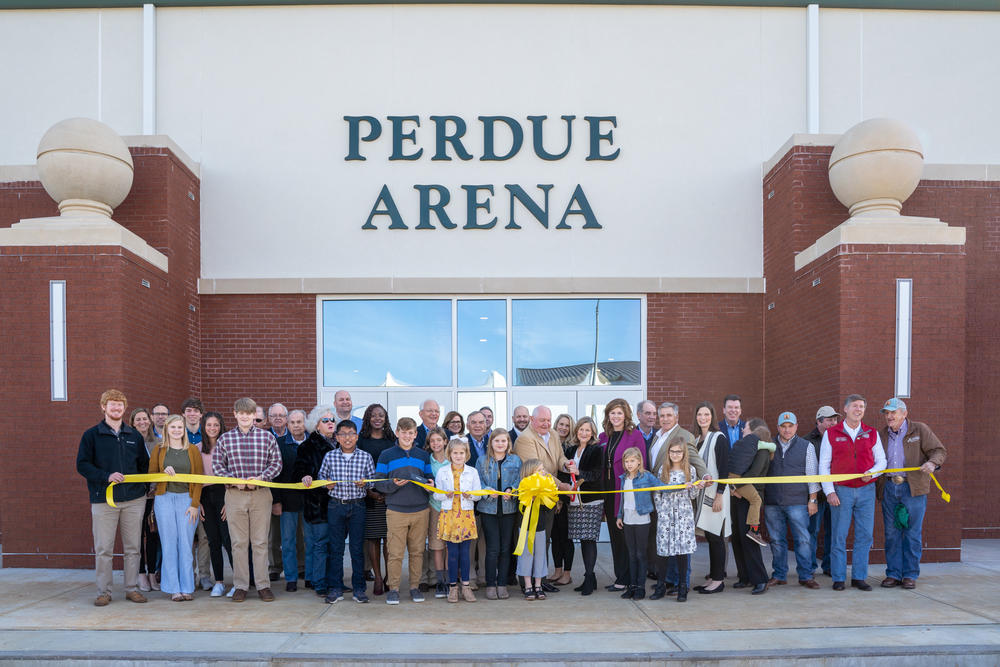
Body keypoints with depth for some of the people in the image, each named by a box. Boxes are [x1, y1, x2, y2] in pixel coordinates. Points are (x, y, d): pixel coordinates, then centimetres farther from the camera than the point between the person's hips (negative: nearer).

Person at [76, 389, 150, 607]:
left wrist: (141, 486, 6)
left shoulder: (134, 435, 12)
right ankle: (104, 592, 11)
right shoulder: (92, 435, 3)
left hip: (134, 500, 3)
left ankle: (132, 589, 16)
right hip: (104, 500, -3)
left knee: (133, 547, 7)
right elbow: (82, 465, -3)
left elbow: (144, 464, 19)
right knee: (103, 549, 0)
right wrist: (106, 476, -17)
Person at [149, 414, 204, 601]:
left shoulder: (192, 450, 6)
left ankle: (187, 587, 8)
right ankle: (173, 588, 7)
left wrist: (195, 504, -4)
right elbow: (151, 474, 7)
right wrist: (164, 472, -14)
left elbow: (199, 478, 3)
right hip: (164, 499, 0)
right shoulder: (159, 450, 8)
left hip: (186, 499, 0)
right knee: (169, 543, 0)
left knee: (186, 543, 0)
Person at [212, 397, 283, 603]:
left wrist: (261, 477, -12)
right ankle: (240, 586, 14)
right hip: (235, 495, 1)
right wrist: (234, 480, -10)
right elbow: (217, 466, 5)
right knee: (238, 542, 5)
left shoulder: (267, 437, 4)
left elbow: (276, 463, 4)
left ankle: (263, 585, 11)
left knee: (260, 541, 4)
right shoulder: (225, 438, 6)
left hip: (261, 495, 0)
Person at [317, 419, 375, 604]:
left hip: (357, 506, -1)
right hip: (335, 505, 1)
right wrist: (326, 483, -7)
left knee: (357, 548, 4)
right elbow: (321, 475, 13)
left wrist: (365, 483, -12)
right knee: (335, 548, 5)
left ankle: (358, 588, 13)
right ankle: (336, 588, 15)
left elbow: (373, 479, 8)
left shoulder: (365, 457, 2)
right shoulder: (329, 456, 3)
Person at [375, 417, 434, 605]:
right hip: (396, 511, -2)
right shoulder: (386, 455, 4)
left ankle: (415, 586, 17)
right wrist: (393, 484, -16)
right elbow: (378, 483, 1)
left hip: (420, 511, 3)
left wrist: (430, 483, -4)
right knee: (395, 552, -3)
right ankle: (393, 589, 9)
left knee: (417, 551, 6)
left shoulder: (423, 456, 12)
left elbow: (429, 477, 18)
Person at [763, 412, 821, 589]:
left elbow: (812, 474, 6)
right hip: (772, 503, 2)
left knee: (803, 539, -3)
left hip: (797, 503, -2)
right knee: (777, 540, 6)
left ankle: (805, 576, 8)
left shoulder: (806, 446, 5)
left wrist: (812, 500, 1)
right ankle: (779, 575, 15)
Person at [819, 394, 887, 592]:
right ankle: (838, 578, 6)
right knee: (839, 536, -2)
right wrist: (829, 491, -5)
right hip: (841, 491, -2)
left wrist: (871, 473, -9)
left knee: (864, 536, 2)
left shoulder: (872, 434, 10)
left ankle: (859, 577, 12)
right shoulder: (831, 434, 4)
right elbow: (824, 465, 3)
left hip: (866, 490, 2)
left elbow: (881, 461, 13)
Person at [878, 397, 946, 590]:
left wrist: (932, 462, -22)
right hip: (889, 488, 3)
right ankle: (893, 574, 12)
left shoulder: (920, 430, 3)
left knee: (912, 534, 0)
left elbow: (939, 451, 0)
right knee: (891, 533, 5)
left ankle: (910, 575, 10)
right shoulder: (882, 435, 14)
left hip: (913, 488, -3)